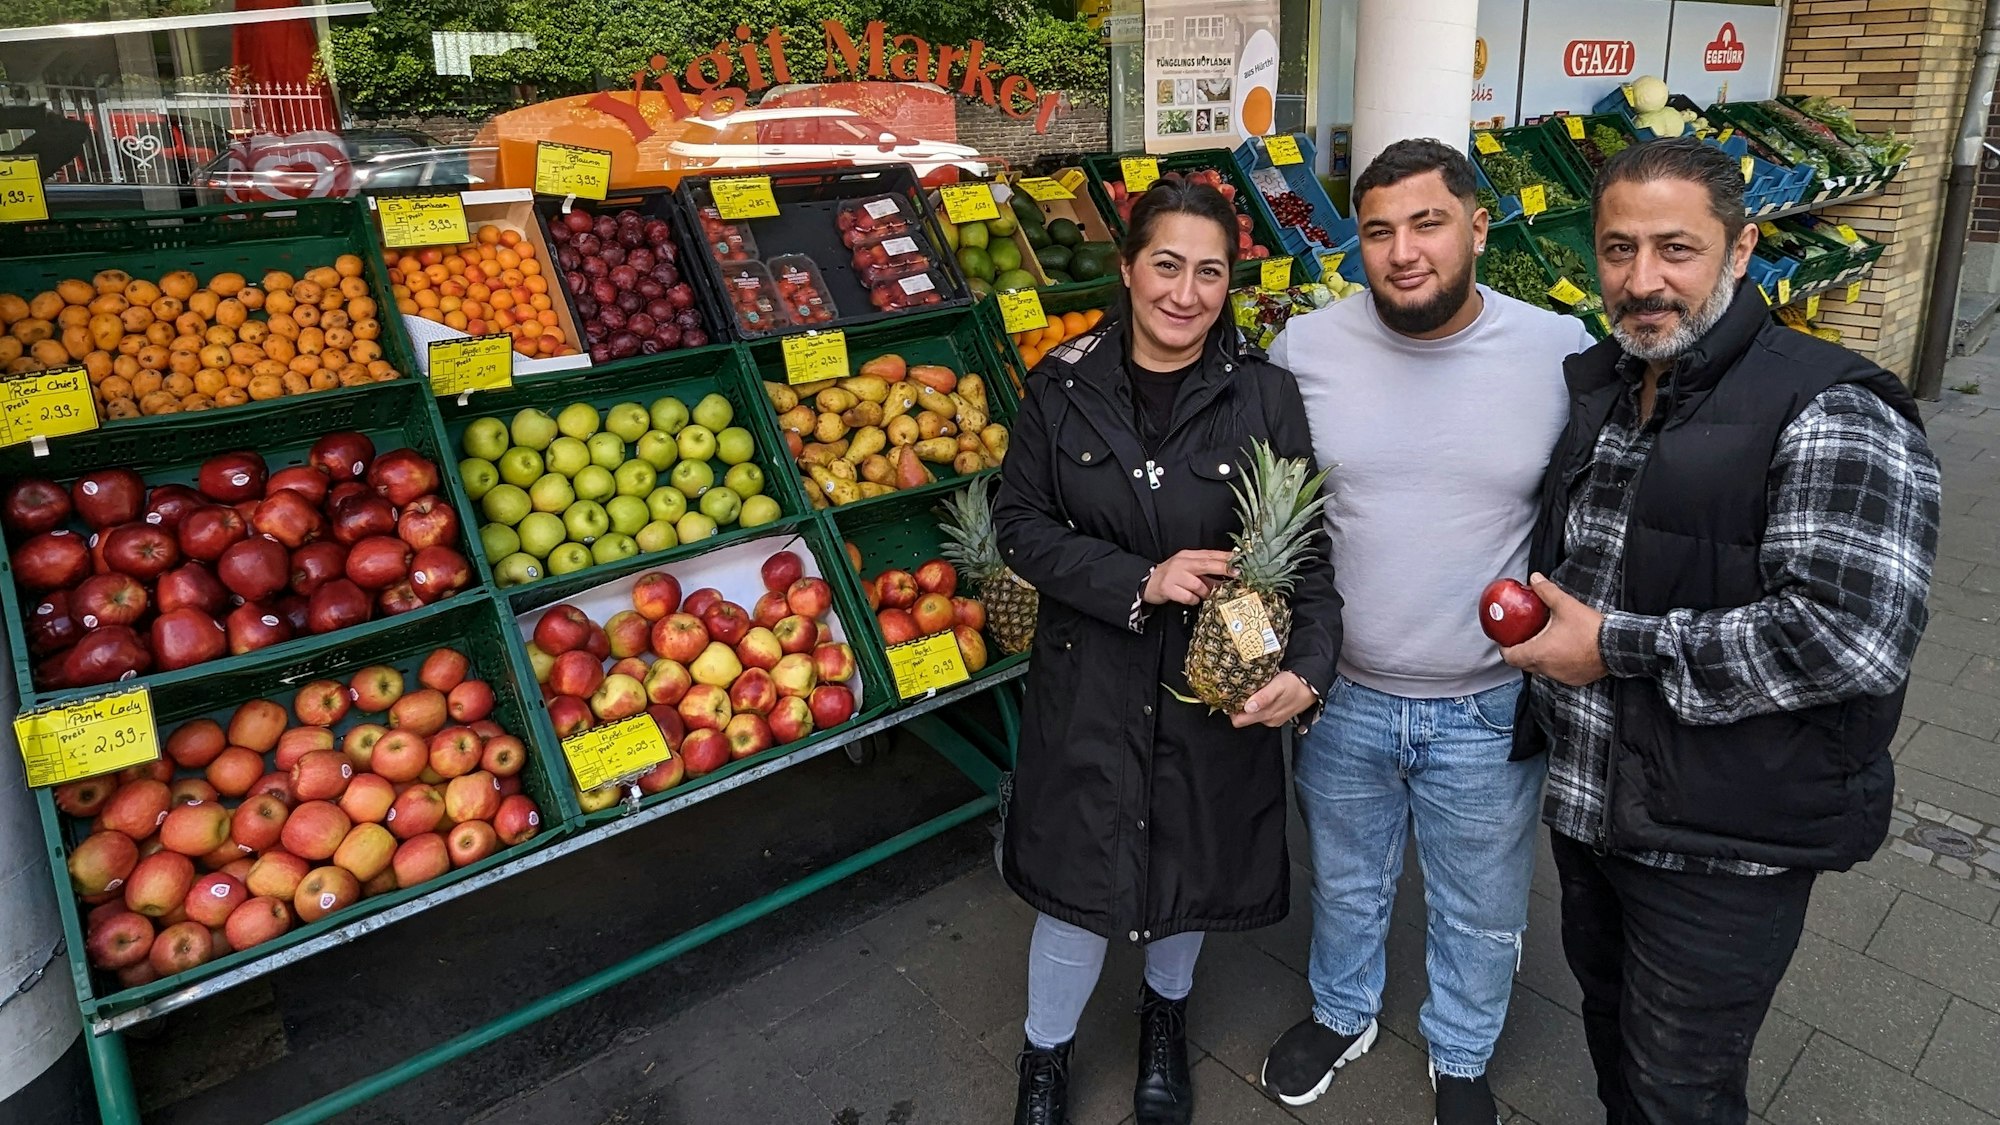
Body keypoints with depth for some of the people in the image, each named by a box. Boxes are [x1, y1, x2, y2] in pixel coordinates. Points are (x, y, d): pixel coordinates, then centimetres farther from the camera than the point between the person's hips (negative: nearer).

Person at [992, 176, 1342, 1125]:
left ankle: (1165, 1010, 54)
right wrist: (1139, 581, -19)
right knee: (1081, 880, 9)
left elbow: (1305, 549, -8)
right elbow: (1020, 523, -6)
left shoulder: (1265, 393, -9)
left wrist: (1308, 667, -24)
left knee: (1191, 866, 19)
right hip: (1089, 682, 0)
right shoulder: (1063, 385, -6)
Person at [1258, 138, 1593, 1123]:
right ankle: (1342, 1014, 53)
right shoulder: (1305, 347, -9)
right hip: (1339, 697, 1)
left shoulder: (1562, 353, -11)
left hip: (1491, 711, 0)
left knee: (1479, 913, 21)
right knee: (1347, 884, 24)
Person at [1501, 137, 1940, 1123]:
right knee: (1610, 1022, 27)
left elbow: (1854, 637, -30)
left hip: (1725, 847, -6)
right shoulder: (1592, 389, 4)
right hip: (1587, 807, 7)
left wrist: (1616, 646, -24)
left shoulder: (1828, 414, -19)